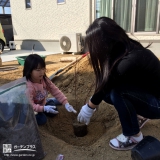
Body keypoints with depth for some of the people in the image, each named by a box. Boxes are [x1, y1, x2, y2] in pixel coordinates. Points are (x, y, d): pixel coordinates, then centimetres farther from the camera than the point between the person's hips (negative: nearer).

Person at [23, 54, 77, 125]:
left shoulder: (44, 80, -16)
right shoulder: (28, 86, -36)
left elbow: (55, 91, -15)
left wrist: (66, 103, -25)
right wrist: (44, 108, -49)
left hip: (42, 103, 6)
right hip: (31, 109, -5)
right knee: (42, 119, -21)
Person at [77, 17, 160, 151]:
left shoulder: (128, 62, -35)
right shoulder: (124, 48, -9)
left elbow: (105, 87, -20)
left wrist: (89, 109, -5)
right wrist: (93, 101, 5)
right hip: (146, 91, 8)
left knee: (117, 91, -29)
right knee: (108, 90, -6)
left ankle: (134, 137, -8)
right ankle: (137, 113, 13)